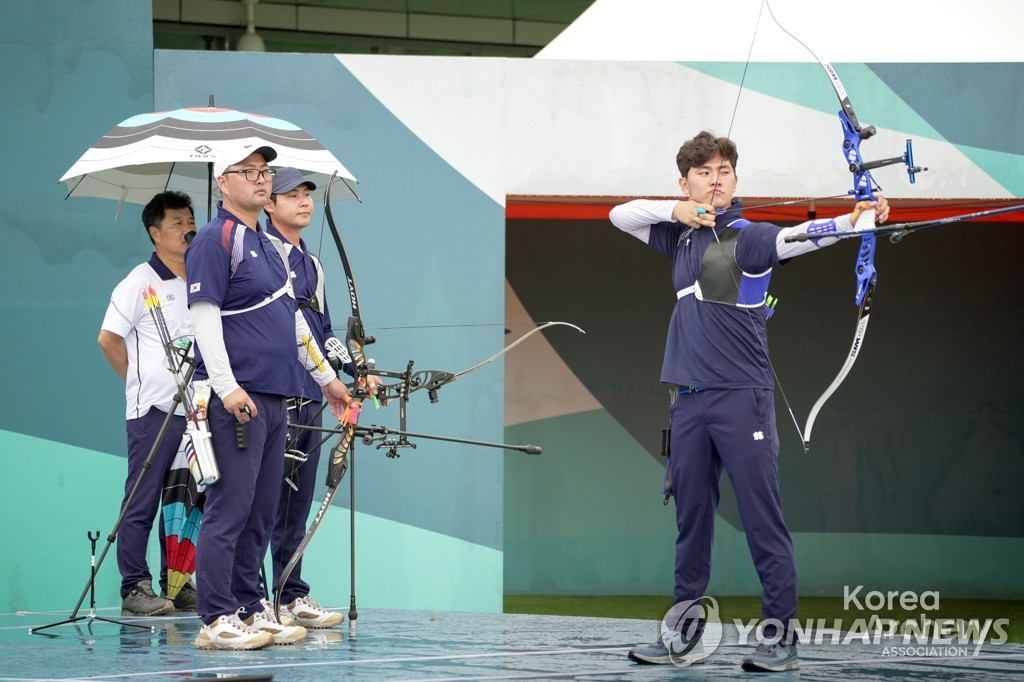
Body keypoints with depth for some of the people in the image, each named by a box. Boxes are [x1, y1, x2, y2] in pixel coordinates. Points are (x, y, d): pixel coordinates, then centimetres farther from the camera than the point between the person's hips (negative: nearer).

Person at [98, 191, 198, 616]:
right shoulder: (142, 282, -4)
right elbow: (109, 338, -6)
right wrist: (142, 381, 0)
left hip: (195, 408, 6)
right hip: (154, 409, -6)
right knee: (143, 501, -4)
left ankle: (177, 585, 15)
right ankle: (135, 589, -3)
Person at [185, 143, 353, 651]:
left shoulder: (267, 245, 21)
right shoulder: (215, 240, -7)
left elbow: (293, 319, 28)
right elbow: (204, 316, -14)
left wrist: (326, 377, 30)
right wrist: (227, 387, -21)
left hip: (273, 399, 9)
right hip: (235, 401, -9)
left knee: (261, 513, 10)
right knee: (229, 510, -9)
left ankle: (251, 609, 15)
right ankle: (217, 620, -8)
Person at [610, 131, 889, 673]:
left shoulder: (747, 237, -6)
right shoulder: (681, 237, 14)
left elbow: (793, 240, -24)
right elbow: (620, 216, 18)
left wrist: (856, 220, -45)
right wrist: (676, 209, -1)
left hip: (742, 396, -6)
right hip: (689, 398, 6)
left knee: (762, 516, -6)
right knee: (690, 516, 10)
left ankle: (781, 633, -3)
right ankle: (686, 631, 17)